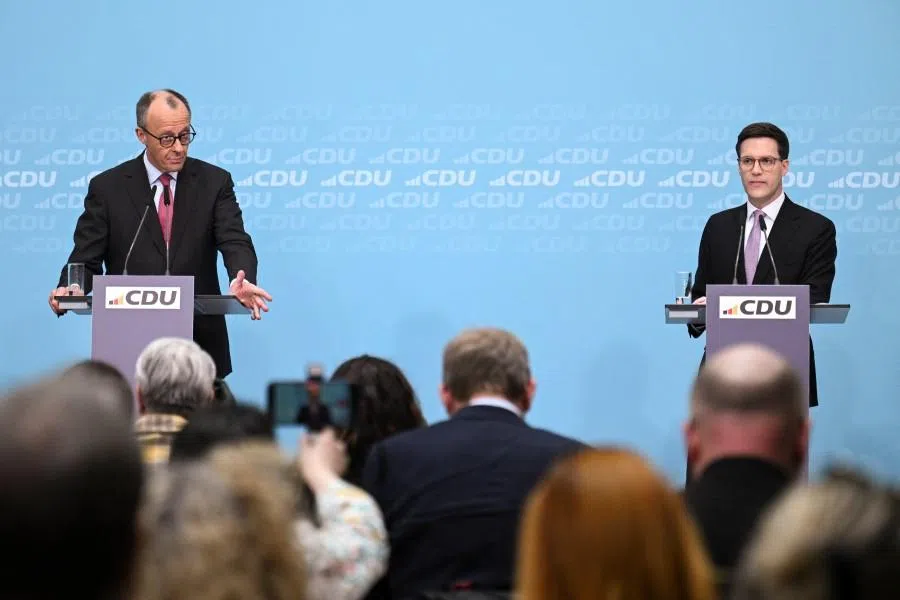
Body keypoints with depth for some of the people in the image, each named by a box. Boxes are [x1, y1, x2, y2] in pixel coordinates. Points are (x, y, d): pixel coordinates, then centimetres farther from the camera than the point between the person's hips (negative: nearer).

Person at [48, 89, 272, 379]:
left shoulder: (214, 182, 4)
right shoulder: (107, 187, 3)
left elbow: (235, 242, -7)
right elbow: (87, 258, 0)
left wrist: (242, 281, -29)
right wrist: (70, 290, -23)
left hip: (200, 344, 1)